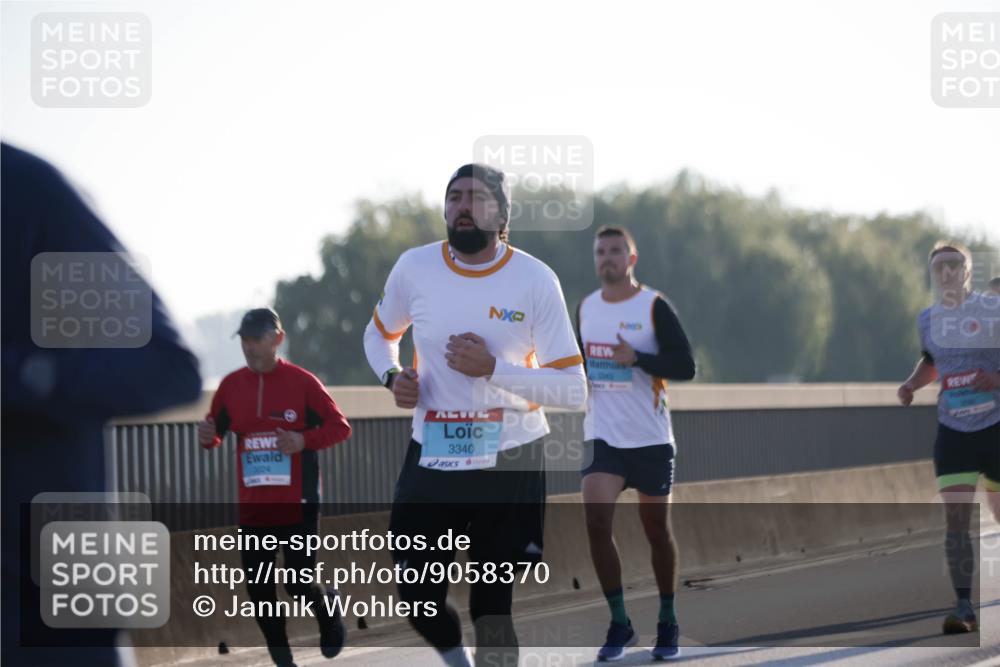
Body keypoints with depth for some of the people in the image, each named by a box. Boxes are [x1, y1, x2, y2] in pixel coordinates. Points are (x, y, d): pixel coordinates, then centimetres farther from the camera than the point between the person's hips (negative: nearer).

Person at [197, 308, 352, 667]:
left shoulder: (302, 382, -6)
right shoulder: (231, 385, 4)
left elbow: (340, 427, -3)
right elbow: (216, 432, 13)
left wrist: (304, 441, -19)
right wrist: (207, 436, -11)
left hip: (297, 504, -4)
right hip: (253, 505, 4)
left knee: (300, 584, -6)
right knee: (258, 590, 3)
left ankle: (329, 613, 28)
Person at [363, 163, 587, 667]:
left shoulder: (535, 280, -9)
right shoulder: (415, 268, -2)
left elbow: (573, 389, -10)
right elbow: (379, 335, 19)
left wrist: (493, 368, -22)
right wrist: (392, 376, -4)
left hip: (511, 461, -3)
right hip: (432, 458, 3)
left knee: (495, 608, 0)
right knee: (418, 598, 3)